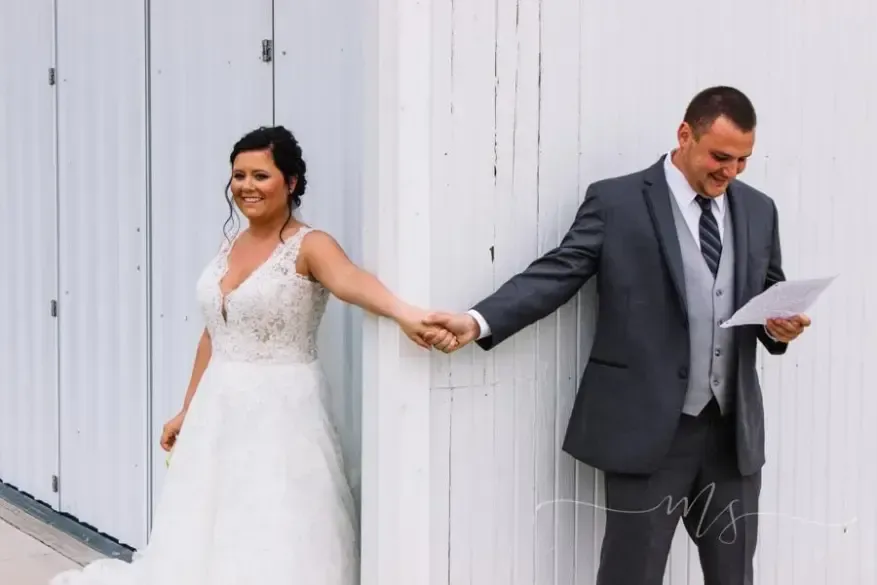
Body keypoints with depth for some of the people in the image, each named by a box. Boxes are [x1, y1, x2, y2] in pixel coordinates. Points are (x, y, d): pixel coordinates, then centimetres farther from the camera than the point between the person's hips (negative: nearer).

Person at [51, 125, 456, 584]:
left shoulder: (310, 246, -11)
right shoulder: (229, 247, 10)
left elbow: (351, 280, -33)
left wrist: (405, 315, -53)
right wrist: (187, 410, 18)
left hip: (281, 409, -6)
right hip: (220, 409, 7)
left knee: (275, 545, -2)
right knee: (200, 540, 13)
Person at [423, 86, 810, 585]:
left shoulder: (759, 210, 10)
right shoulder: (617, 201, -4)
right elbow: (557, 274, -9)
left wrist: (781, 325, -6)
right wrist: (479, 321, -22)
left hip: (734, 430, 5)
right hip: (649, 427, -5)